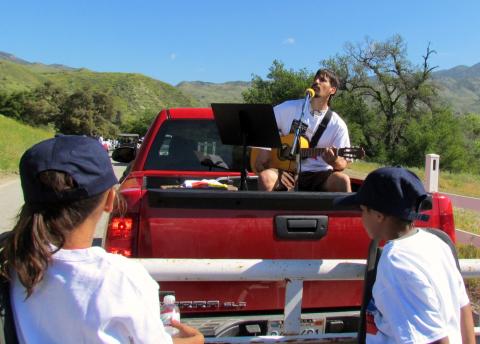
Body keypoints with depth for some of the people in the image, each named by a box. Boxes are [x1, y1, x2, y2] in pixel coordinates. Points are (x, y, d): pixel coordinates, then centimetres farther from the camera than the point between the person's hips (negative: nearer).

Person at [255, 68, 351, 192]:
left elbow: (343, 163, -1)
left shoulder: (337, 125, 0)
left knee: (342, 180, -30)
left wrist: (334, 161, -25)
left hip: (319, 175, 0)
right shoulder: (289, 108, 3)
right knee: (266, 177, -32)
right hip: (287, 171, 0)